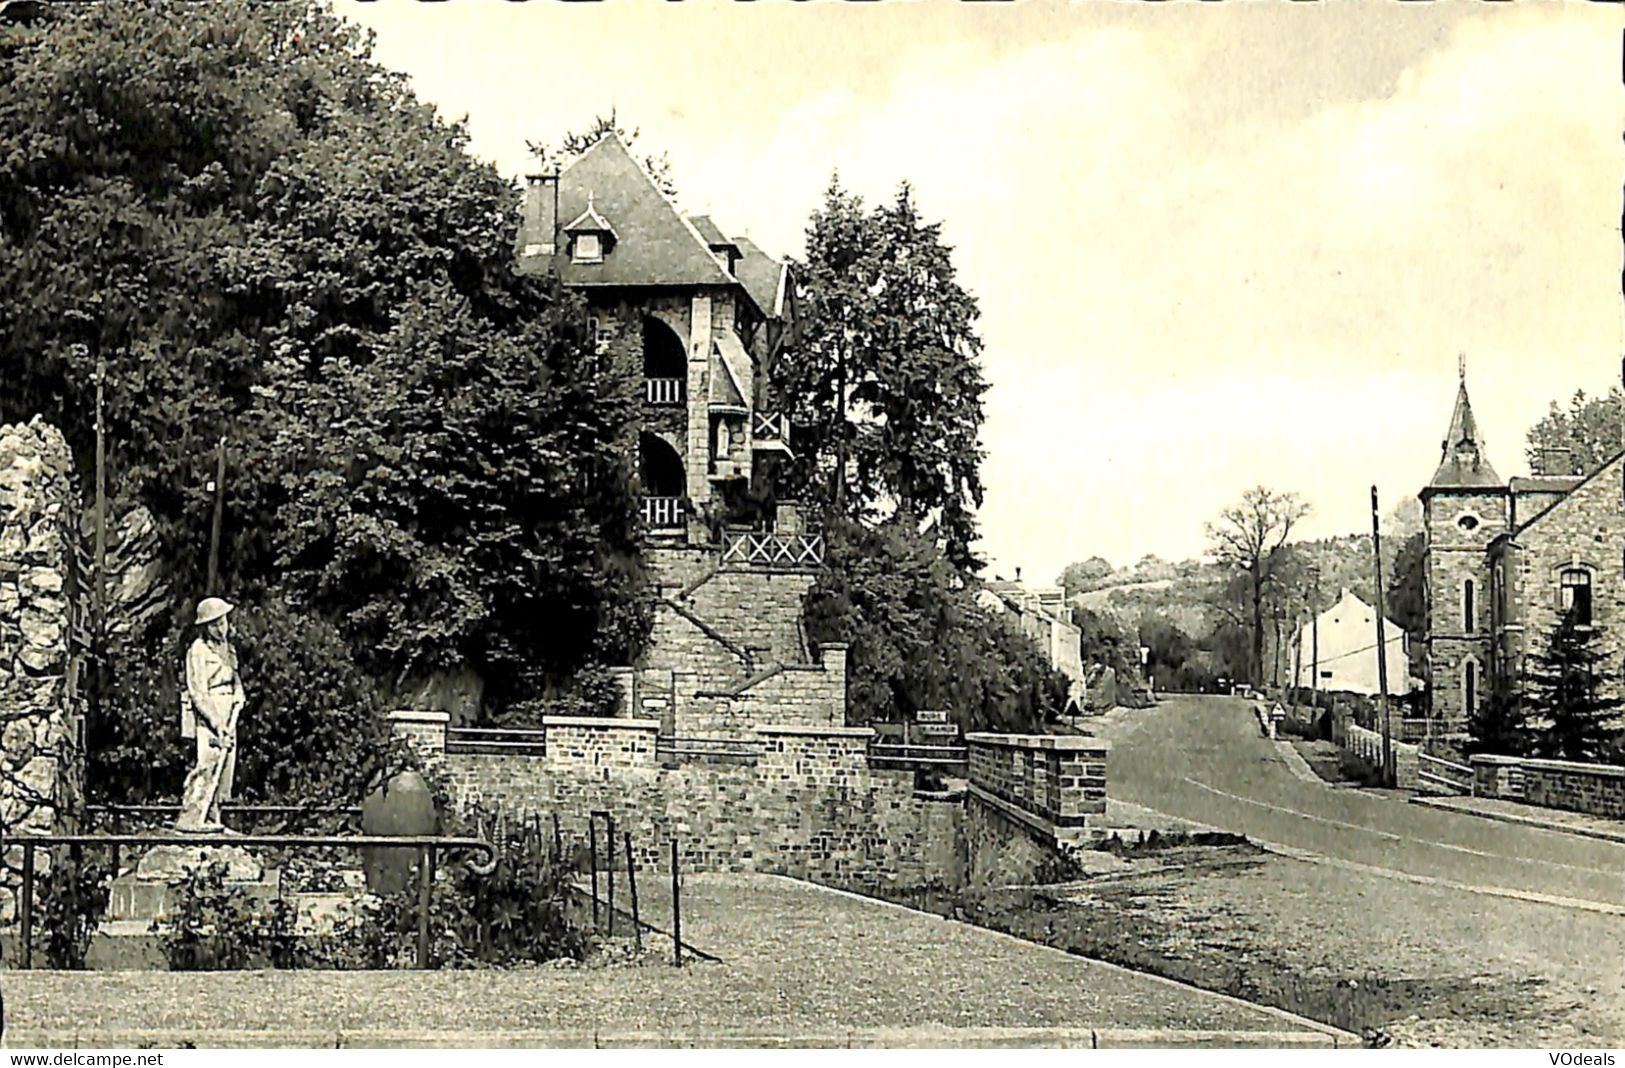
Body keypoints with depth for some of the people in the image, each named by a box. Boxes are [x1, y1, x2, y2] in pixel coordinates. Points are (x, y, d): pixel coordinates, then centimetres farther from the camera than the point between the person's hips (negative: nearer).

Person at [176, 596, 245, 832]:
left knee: (226, 767, 7)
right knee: (208, 766, -15)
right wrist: (215, 723, -19)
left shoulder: (227, 648, 15)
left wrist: (238, 696, 3)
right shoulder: (198, 650, -10)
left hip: (226, 715, 8)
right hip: (206, 715, -8)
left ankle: (211, 818, 12)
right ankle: (189, 819, -12)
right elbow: (198, 692, -14)